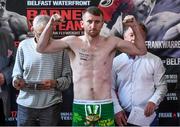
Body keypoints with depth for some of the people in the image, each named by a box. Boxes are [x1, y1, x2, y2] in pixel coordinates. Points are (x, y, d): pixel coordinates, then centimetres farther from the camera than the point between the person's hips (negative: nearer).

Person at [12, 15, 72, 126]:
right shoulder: (24, 45, 1)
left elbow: (67, 79, -1)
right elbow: (17, 73, 8)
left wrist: (55, 83, -19)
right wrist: (17, 80, -14)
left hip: (51, 105, -1)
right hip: (26, 104, 1)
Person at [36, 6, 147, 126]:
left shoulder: (111, 42, 1)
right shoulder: (72, 42, -1)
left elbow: (141, 50, 5)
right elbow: (41, 48, -1)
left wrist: (135, 25, -5)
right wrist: (51, 23, -11)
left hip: (105, 106, 0)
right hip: (80, 106, 0)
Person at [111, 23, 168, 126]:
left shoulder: (155, 60, 2)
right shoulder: (116, 61, 4)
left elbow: (161, 86, 2)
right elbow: (111, 88, 3)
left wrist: (153, 101, -15)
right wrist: (117, 109, -7)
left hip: (147, 116, 0)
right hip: (124, 116, 1)